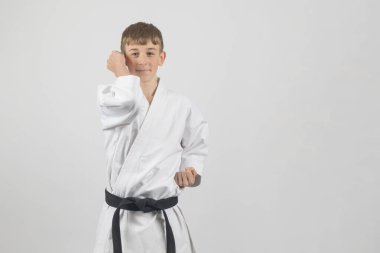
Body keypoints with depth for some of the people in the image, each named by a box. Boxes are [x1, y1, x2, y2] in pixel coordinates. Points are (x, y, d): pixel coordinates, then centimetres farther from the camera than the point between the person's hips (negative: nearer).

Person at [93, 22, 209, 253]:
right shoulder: (112, 97, -4)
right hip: (120, 219, -1)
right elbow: (126, 103, -28)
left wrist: (190, 171, -3)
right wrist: (121, 72, -10)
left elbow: (197, 145, 15)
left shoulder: (181, 105, 0)